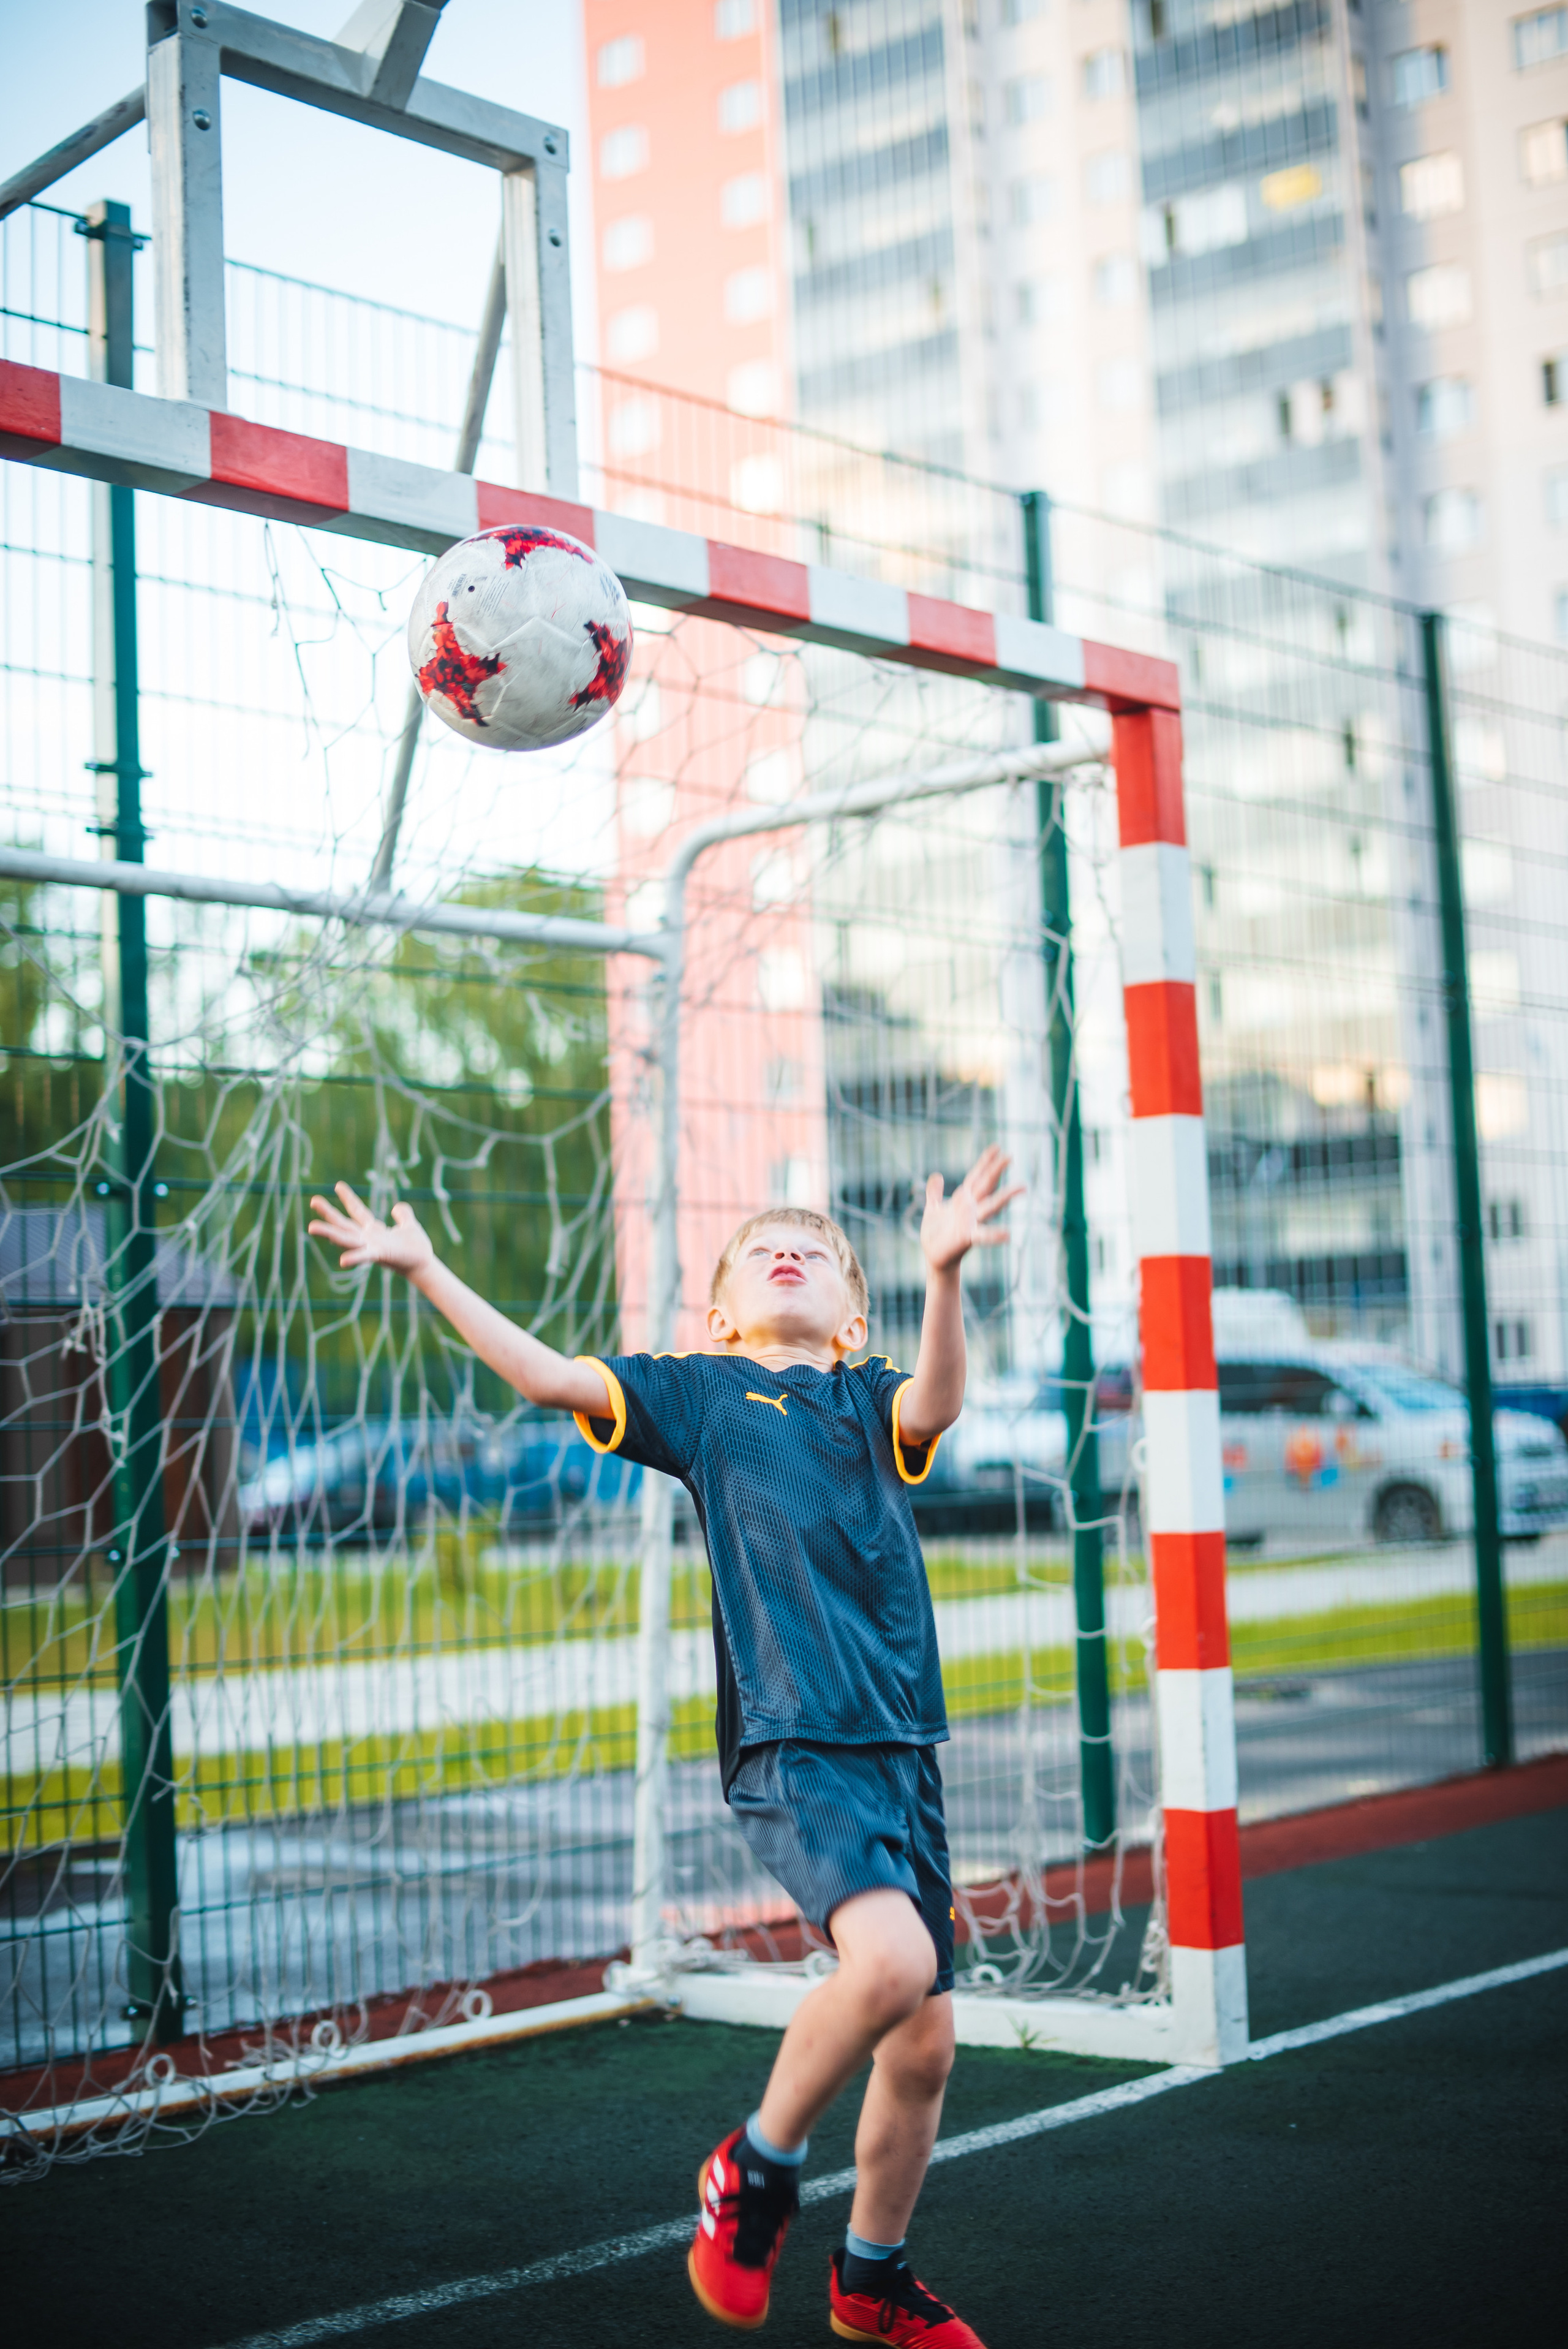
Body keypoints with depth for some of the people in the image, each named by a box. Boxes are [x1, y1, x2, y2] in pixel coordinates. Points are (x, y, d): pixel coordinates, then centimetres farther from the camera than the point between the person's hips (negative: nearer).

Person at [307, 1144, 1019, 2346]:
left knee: (925, 2042, 7)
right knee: (889, 1959, -28)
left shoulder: (875, 1398, 13)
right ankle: (756, 2169, -2)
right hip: (790, 1741, -4)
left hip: (902, 1744, 4)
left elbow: (936, 1401, -10)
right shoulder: (702, 1391, 10)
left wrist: (945, 1271, -29)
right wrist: (426, 1267, -4)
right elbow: (549, 1375, 2)